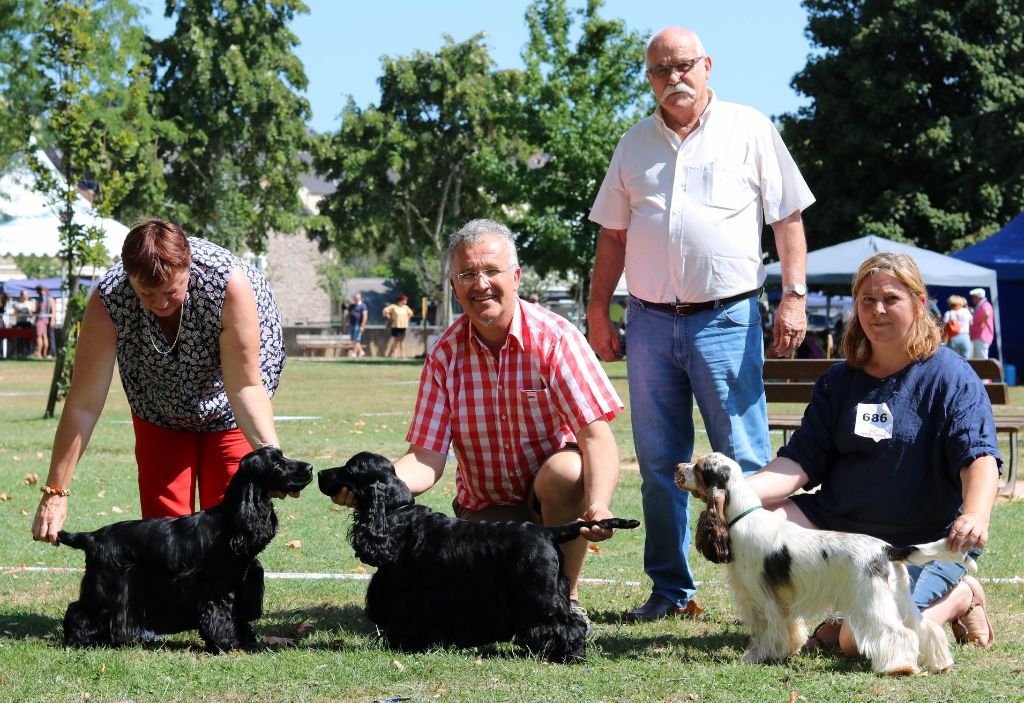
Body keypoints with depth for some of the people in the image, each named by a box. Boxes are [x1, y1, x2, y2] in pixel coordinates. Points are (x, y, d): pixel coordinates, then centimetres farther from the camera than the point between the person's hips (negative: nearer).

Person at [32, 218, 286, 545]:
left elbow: (245, 387, -32)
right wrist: (56, 492, -31)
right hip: (158, 404, 2)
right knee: (163, 510, -4)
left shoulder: (229, 282, -39)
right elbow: (84, 404, -30)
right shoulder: (108, 300, -34)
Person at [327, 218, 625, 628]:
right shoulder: (444, 355, -6)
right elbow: (427, 457, -11)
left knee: (563, 471, -35)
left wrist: (598, 507, -42)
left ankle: (566, 598, -12)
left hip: (553, 500, -2)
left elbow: (596, 436, -23)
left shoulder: (554, 338, -15)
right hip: (484, 508, 2)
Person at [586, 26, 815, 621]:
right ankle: (671, 591, 14)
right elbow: (613, 233, 18)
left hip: (726, 320, -4)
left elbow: (788, 218, 2)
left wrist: (794, 296, -7)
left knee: (745, 461, -6)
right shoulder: (636, 144, 15)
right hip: (651, 322, 4)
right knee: (660, 465, 6)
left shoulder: (749, 130, 4)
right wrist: (598, 311, 12)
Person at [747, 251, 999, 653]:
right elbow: (802, 461, 3)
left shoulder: (950, 377, -6)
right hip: (839, 524, 5)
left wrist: (975, 516, -41)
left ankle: (958, 596, 3)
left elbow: (980, 458, -18)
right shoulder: (838, 382, 10)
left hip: (924, 544, -5)